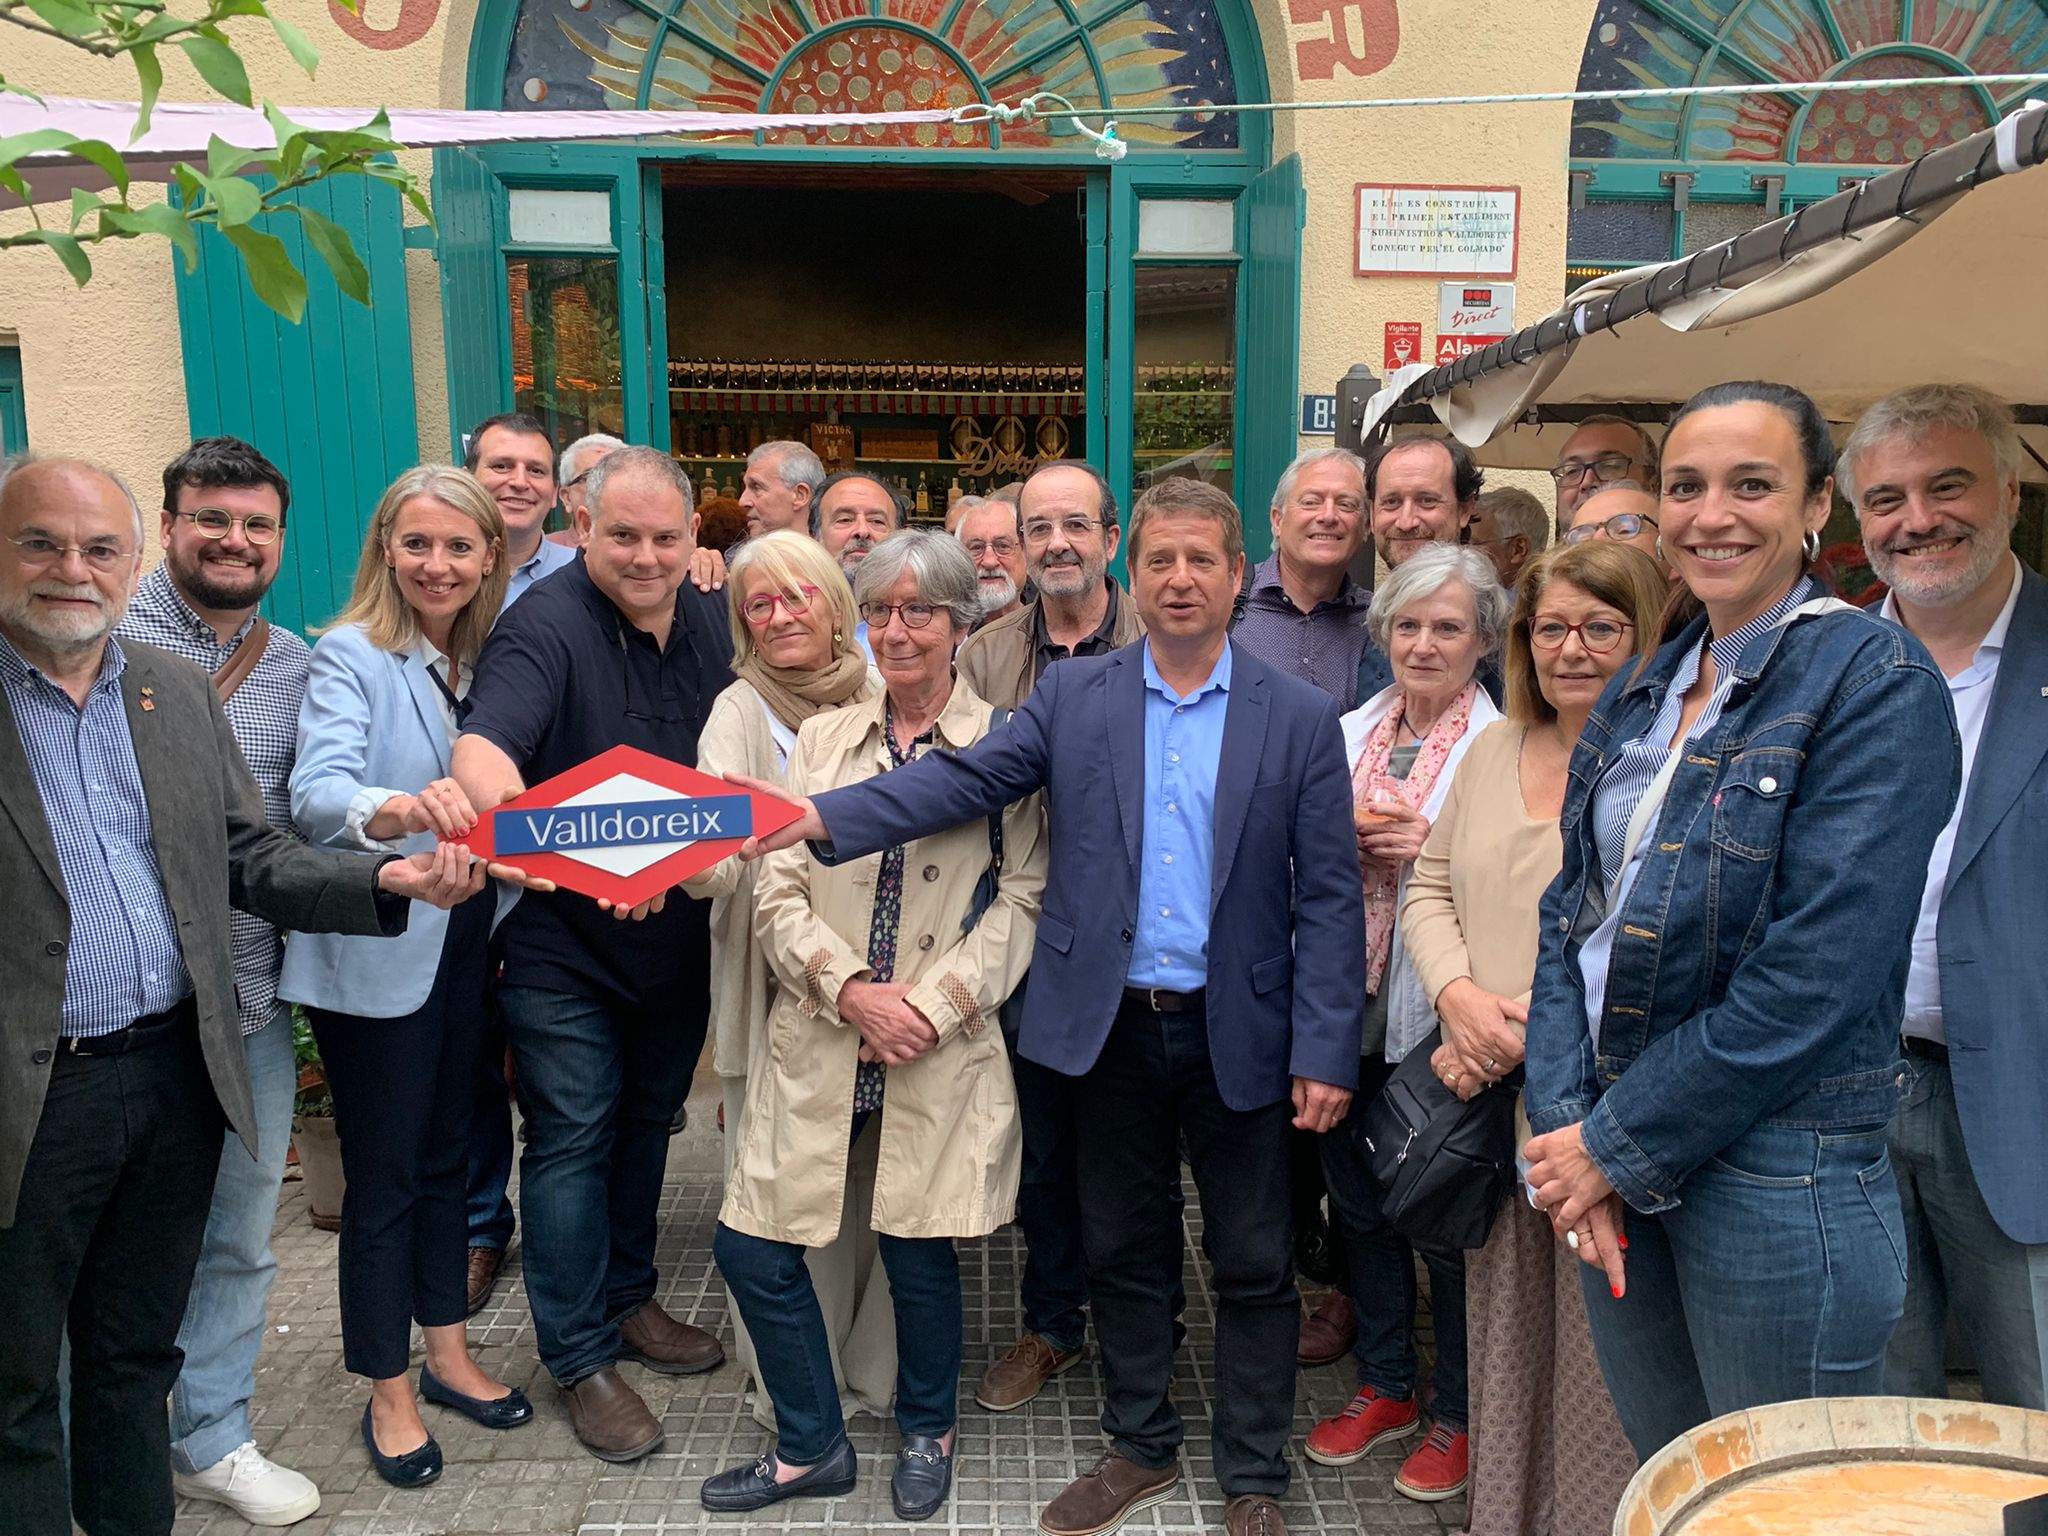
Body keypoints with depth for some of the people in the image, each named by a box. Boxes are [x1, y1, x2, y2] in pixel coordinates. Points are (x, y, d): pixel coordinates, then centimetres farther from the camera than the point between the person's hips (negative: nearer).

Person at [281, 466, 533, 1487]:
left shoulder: (492, 657, 5)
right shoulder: (349, 657, -11)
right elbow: (316, 795, -26)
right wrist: (397, 810, -46)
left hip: (465, 945, 5)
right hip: (373, 956, -5)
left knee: (446, 1156, 17)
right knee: (383, 1173, 6)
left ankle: (446, 1356, 33)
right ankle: (388, 1393, 22)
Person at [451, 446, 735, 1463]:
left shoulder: (712, 624, 2)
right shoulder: (545, 625, -17)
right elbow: (483, 744, -34)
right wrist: (507, 809, -54)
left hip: (680, 940, 6)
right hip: (565, 947, -6)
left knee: (647, 1122, 20)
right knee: (573, 1139, 4)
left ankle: (628, 1300, 39)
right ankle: (580, 1358, 20)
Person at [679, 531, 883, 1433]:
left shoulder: (879, 700, 8)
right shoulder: (742, 713, -4)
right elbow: (717, 861, -17)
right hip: (782, 989, -3)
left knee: (877, 1173, 9)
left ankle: (874, 1364, 29)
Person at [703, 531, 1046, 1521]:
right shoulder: (819, 741, 9)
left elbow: (1022, 898, -4)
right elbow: (777, 893, 3)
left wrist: (934, 1005, -14)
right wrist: (853, 990, -11)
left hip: (942, 1052, -3)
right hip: (817, 1042, 3)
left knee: (919, 1254, 5)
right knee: (750, 1251, 3)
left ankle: (927, 1431, 36)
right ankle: (811, 1447, 28)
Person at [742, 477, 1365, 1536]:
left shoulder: (1300, 717, -3)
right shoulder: (1072, 696, 2)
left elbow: (1328, 895, -4)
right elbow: (961, 780, -8)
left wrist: (1325, 1051, -10)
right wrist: (820, 816, -22)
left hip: (1239, 1033, -1)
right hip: (1110, 1025, 2)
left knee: (1254, 1265, 11)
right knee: (1121, 1252, 16)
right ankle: (1143, 1448, 37)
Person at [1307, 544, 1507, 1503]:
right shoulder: (1348, 732, 9)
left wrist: (1438, 847, -21)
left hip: (1441, 1015, -5)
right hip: (1349, 1003, 5)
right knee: (1357, 1198, 16)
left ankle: (1456, 1413, 28)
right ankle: (1384, 1386, 36)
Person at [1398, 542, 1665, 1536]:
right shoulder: (1495, 749, 11)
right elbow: (1430, 886, 12)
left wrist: (1526, 1026, -18)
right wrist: (1459, 996, -6)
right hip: (1494, 1102, 6)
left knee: (1603, 1355, 5)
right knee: (1502, 1337, 17)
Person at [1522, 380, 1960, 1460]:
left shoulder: (1876, 680, -12)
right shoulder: (1639, 696, 9)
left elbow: (1814, 975, -20)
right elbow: (1572, 914, 7)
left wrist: (1618, 1148, -15)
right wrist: (1564, 1123, -6)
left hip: (1777, 1184, -6)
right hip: (1615, 1167, 6)